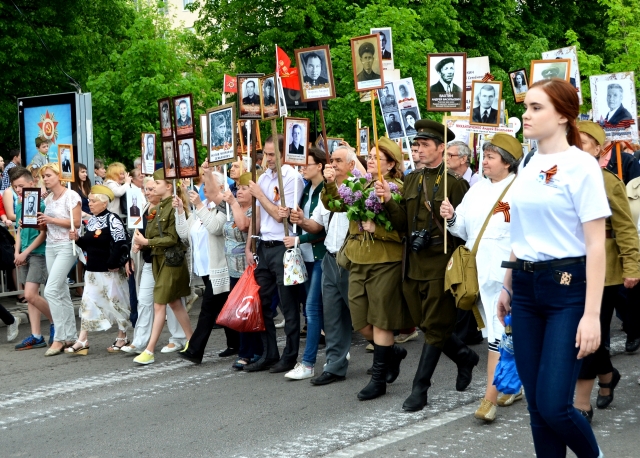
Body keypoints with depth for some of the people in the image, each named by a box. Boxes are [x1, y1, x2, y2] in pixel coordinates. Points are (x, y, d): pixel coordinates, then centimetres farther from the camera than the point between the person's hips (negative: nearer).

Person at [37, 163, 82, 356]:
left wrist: (51, 219, -17)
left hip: (66, 246, -8)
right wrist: (39, 221, -2)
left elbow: (76, 223, -14)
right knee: (62, 293, 8)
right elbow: (47, 224, 18)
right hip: (50, 246, 8)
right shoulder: (48, 199, 14)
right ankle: (71, 336, 14)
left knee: (50, 291, -15)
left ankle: (60, 338, -8)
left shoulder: (71, 196, -8)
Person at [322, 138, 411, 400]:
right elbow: (333, 204, 9)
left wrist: (376, 228, -24)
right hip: (358, 262, 7)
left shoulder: (396, 189, -9)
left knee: (380, 322, 2)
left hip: (385, 263, -7)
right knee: (361, 323, 11)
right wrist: (330, 183, -6)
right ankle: (393, 352, 36)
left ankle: (379, 379, 13)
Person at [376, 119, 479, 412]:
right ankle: (465, 357, 37)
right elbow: (403, 223, 9)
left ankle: (420, 390, 5)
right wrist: (388, 201, -5)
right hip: (415, 264, 7)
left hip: (441, 264, -7)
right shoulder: (411, 180, 12)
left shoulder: (455, 182, -6)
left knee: (434, 327, 0)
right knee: (426, 324, 14)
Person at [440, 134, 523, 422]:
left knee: (499, 332, -8)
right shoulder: (477, 190, 15)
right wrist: (451, 218, -5)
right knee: (499, 331, 15)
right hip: (480, 269, 7)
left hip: (507, 271, -7)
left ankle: (490, 398, -7)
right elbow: (464, 229, 14)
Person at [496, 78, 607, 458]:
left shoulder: (581, 166, -10)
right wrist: (508, 286, 18)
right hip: (526, 287, 7)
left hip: (568, 287, -6)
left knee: (553, 406, -9)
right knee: (536, 404, 7)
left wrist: (592, 314, -18)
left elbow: (596, 245, -13)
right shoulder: (528, 167, 11)